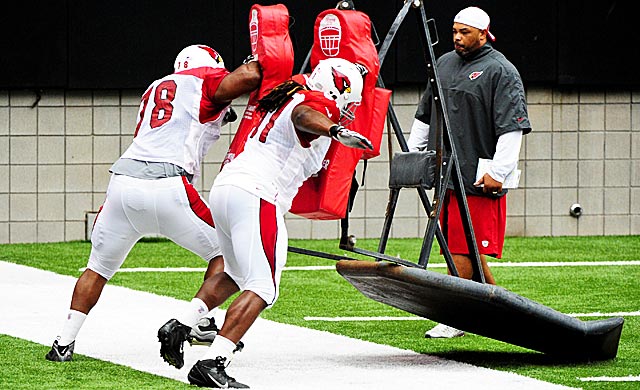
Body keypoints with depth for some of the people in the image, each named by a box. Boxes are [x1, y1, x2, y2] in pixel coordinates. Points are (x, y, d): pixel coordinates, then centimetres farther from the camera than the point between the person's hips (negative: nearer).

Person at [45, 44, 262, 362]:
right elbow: (249, 77, -7)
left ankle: (64, 343, 17)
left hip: (124, 180, 5)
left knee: (98, 267, 21)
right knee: (224, 252, 11)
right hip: (167, 188, -5)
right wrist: (255, 61, 16)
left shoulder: (156, 88, 29)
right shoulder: (206, 83, 10)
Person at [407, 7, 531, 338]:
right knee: (462, 248, 10)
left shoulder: (501, 72, -6)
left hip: (479, 179, -7)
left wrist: (497, 172, -20)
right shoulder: (444, 65, 16)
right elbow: (425, 116, 26)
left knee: (463, 249, -8)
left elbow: (512, 128, -14)